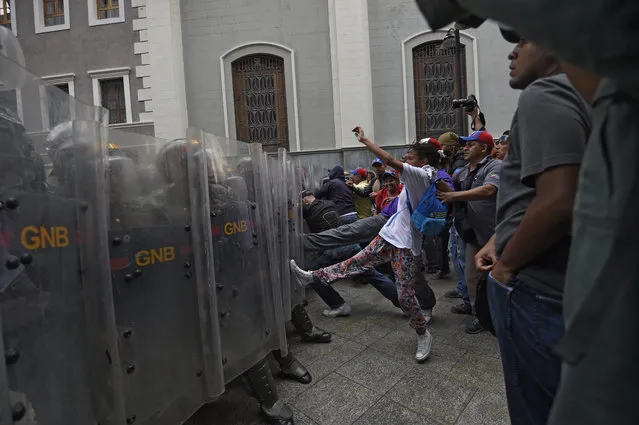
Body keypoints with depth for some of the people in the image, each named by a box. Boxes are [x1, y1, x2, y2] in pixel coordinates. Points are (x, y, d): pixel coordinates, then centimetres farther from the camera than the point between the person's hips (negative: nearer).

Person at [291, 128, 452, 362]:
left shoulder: (420, 174, -17)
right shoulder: (430, 178, 9)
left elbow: (390, 160, -27)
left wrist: (364, 140, -21)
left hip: (405, 243, -9)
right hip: (390, 234, 9)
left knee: (405, 294, -2)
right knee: (356, 263, 11)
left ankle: (423, 334, 19)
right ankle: (312, 276, 14)